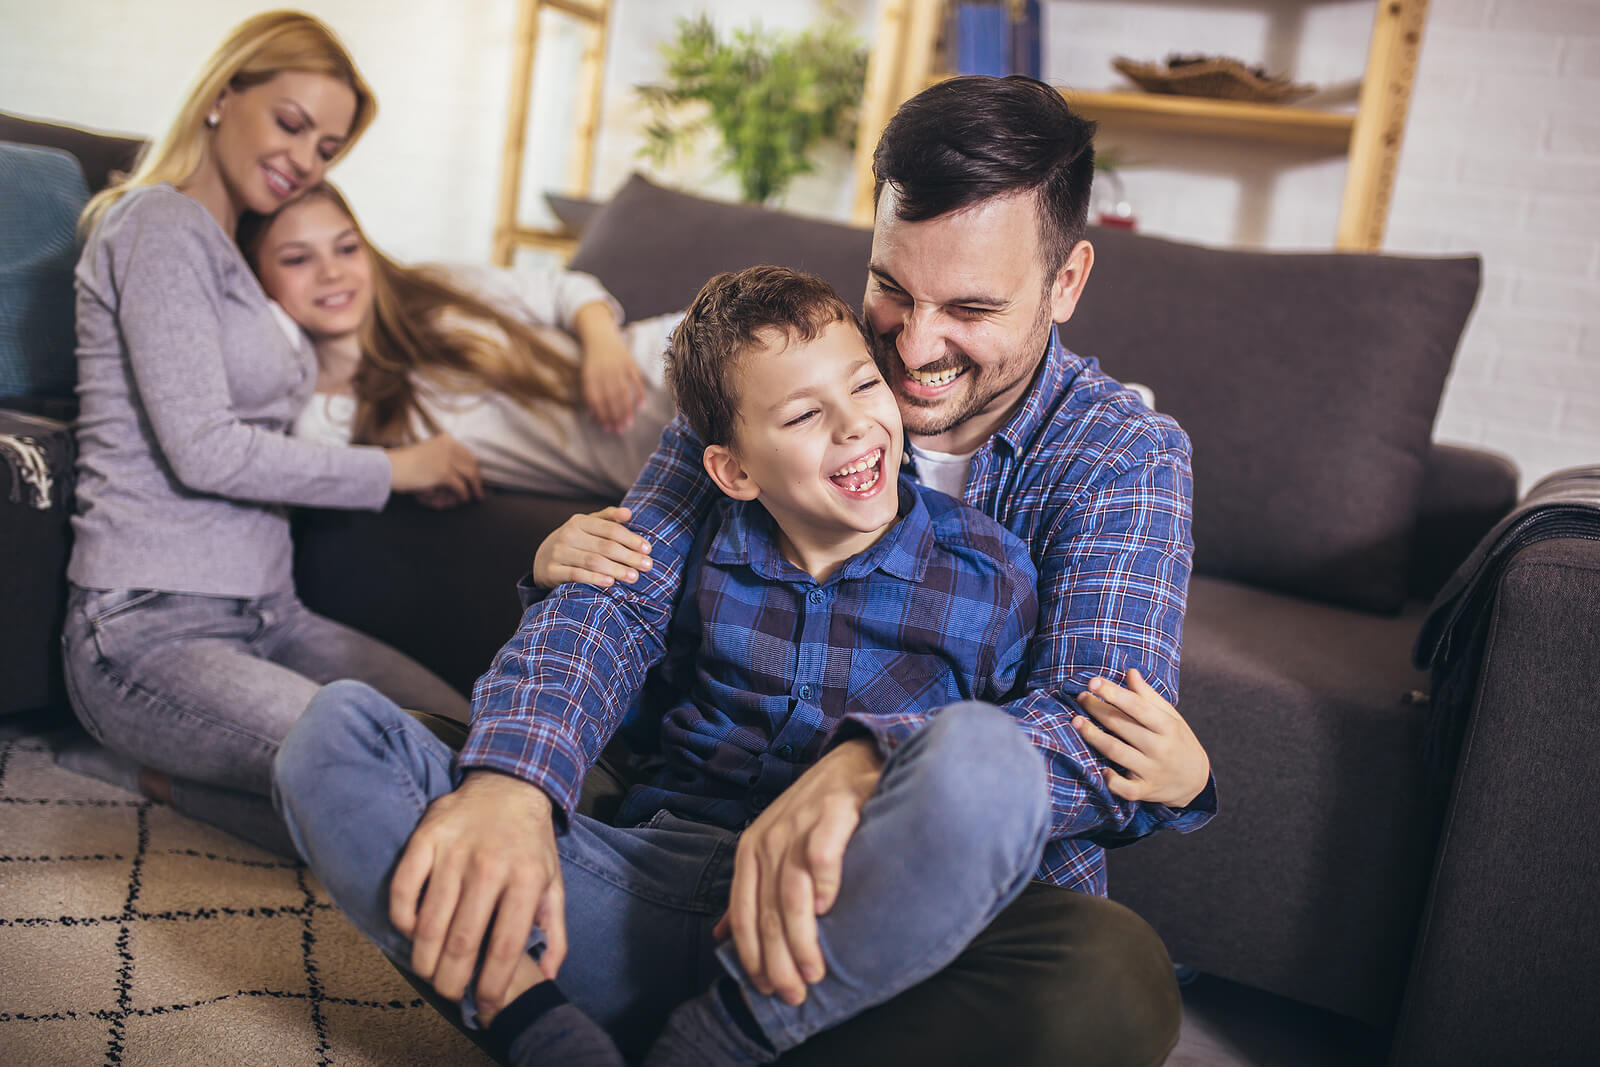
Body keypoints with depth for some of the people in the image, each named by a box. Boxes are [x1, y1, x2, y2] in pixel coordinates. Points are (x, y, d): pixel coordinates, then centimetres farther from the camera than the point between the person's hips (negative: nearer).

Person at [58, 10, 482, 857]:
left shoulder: (227, 248, 23)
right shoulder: (160, 224, -7)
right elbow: (203, 449, -16)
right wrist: (393, 469, -6)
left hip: (265, 613, 9)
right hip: (152, 627, -9)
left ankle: (162, 758, 2)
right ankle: (152, 771, -3)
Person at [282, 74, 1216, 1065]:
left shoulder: (1125, 455, -5)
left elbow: (1106, 739, -20)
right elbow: (622, 598, -9)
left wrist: (870, 765, -41)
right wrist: (510, 781, -31)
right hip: (704, 851, 2)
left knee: (1108, 979, -38)